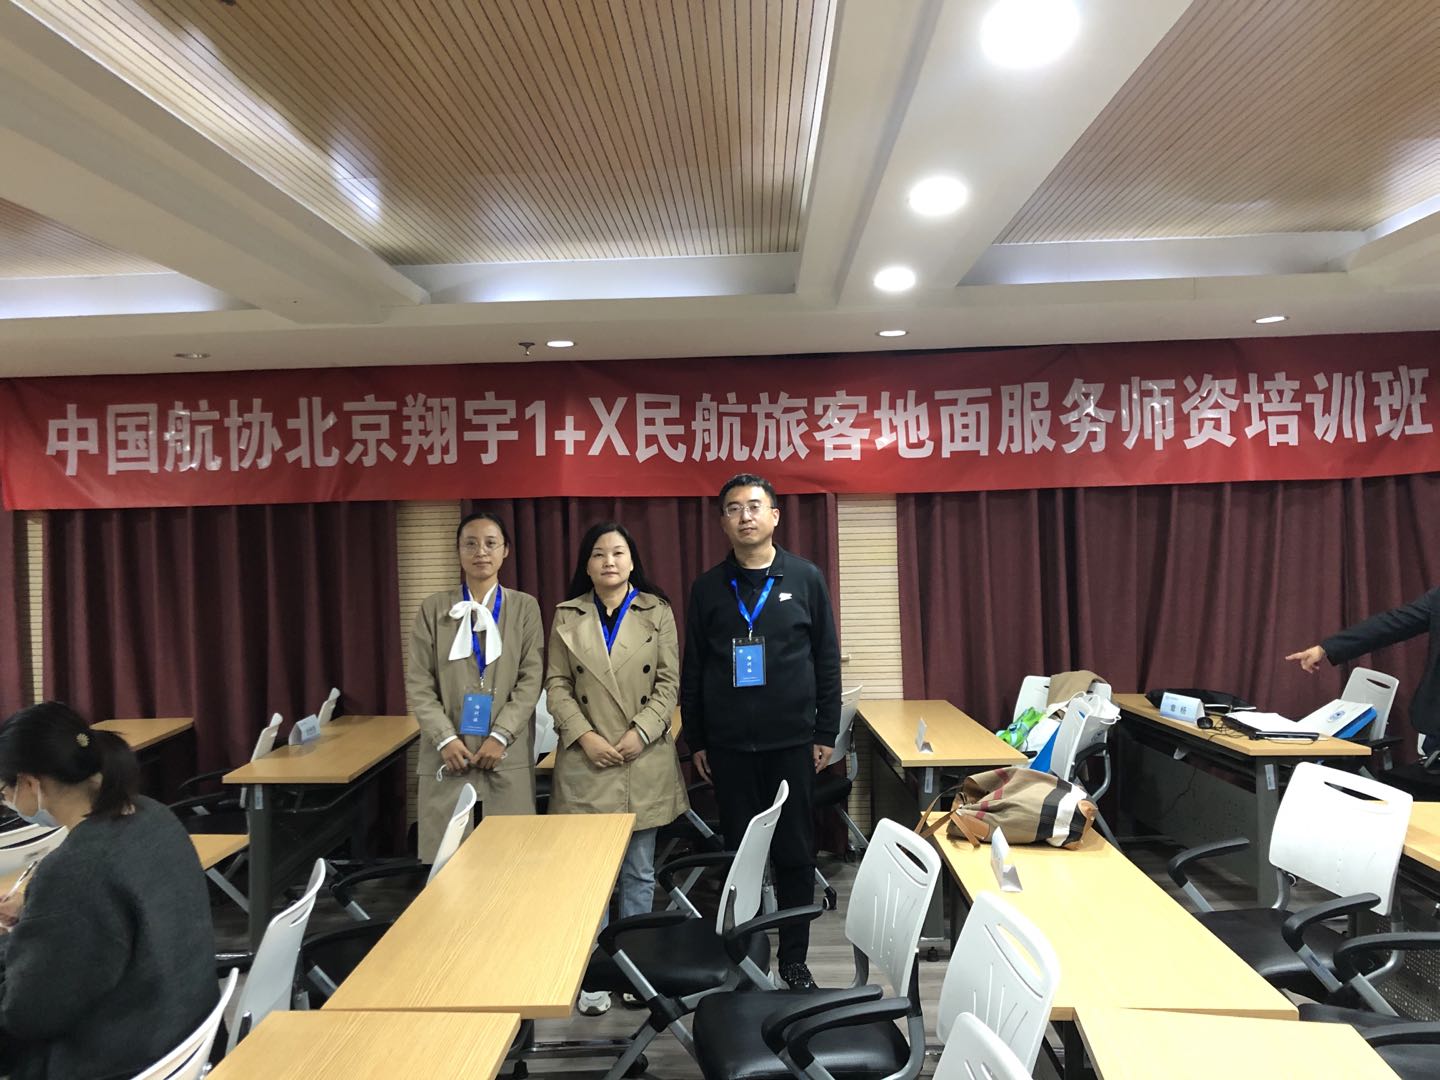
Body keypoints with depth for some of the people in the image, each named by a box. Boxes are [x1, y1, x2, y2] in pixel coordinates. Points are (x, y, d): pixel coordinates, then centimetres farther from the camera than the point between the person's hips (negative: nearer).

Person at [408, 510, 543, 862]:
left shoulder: (525, 607, 6)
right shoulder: (433, 607, 7)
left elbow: (531, 679, 0)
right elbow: (418, 684, 3)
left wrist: (501, 736, -11)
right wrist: (446, 738, -9)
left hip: (508, 754, 0)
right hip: (448, 754, 0)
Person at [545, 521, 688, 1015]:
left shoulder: (657, 611, 3)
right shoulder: (567, 616, 6)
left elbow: (668, 682, 0)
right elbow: (556, 685, 3)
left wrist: (639, 733, -11)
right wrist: (585, 737, -10)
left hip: (645, 759, 0)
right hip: (586, 760, 0)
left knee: (639, 872, 10)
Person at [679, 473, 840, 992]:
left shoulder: (805, 578, 1)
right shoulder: (708, 587, 4)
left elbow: (827, 659, 4)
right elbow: (692, 670, 7)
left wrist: (826, 733, 1)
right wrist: (696, 741, 6)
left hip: (792, 740, 0)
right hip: (728, 745, 1)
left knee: (795, 853, 7)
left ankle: (793, 958, 24)